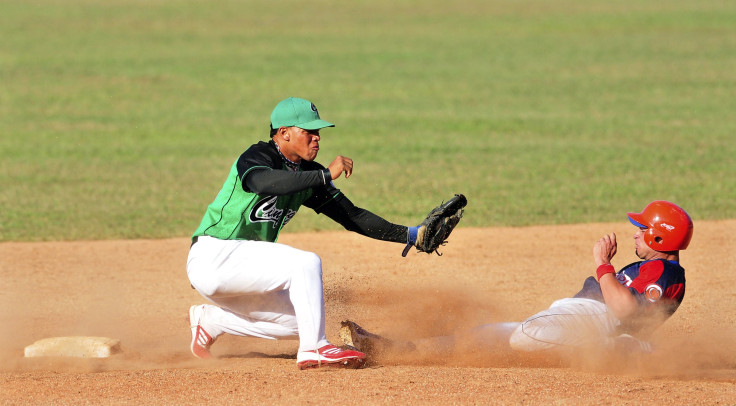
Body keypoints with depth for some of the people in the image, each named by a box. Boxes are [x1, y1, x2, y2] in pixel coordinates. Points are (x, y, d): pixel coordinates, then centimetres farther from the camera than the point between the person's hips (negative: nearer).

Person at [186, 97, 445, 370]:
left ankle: (211, 320, 21)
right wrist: (327, 174, -41)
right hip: (213, 258, -9)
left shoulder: (307, 174, 10)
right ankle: (313, 349, -21)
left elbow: (353, 216, 10)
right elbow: (265, 182, -39)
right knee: (306, 263, -23)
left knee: (298, 321, 11)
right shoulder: (258, 156, -14)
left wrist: (409, 235, 0)